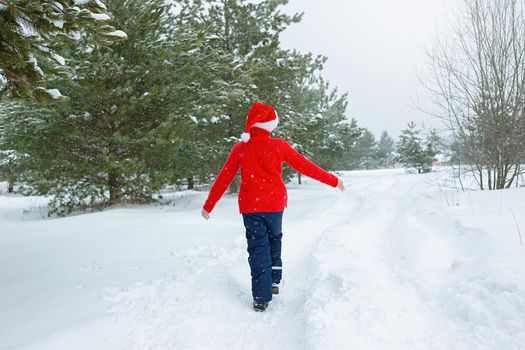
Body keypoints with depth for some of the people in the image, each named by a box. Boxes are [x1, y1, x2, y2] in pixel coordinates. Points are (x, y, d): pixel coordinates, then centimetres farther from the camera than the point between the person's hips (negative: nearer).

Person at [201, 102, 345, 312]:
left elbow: (223, 179, 2)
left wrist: (209, 205, 11)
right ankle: (274, 281, 23)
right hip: (275, 203, 0)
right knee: (274, 239, 25)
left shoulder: (239, 148, -1)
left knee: (258, 248, 5)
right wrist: (332, 181, 7)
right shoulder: (279, 146, -6)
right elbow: (305, 166, -3)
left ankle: (261, 298, 1)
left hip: (250, 206, 0)